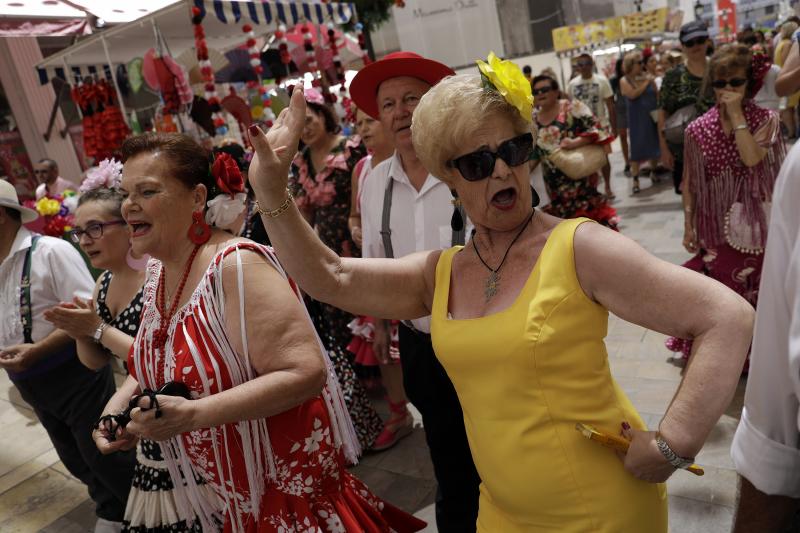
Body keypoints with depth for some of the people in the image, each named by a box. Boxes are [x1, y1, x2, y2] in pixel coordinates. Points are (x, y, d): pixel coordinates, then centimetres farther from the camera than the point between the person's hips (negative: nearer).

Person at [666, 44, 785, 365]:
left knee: (754, 289, 9)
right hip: (715, 225, 1)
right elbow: (689, 181, 2)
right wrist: (688, 224, 2)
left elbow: (752, 158, -22)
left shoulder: (766, 119, -3)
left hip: (753, 224, 0)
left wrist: (737, 114, -18)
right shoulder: (698, 129, -2)